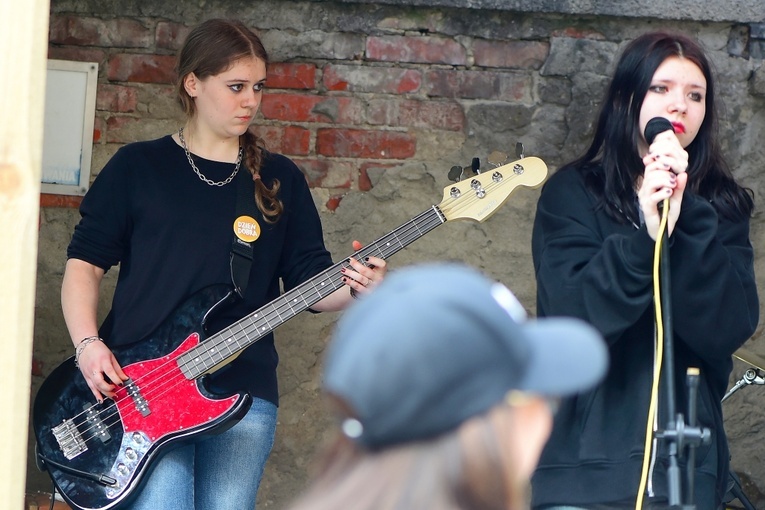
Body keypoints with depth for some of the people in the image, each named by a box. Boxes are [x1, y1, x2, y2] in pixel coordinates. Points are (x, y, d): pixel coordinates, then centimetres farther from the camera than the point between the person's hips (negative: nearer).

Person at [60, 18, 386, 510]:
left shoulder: (280, 180, 13)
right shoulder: (138, 167, 6)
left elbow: (312, 279, 9)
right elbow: (84, 261, 7)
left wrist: (356, 288, -12)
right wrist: (88, 343, -8)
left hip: (243, 390, 3)